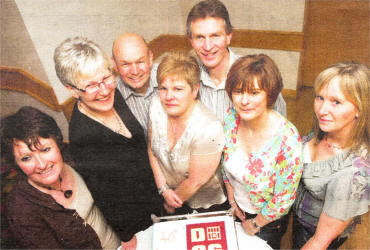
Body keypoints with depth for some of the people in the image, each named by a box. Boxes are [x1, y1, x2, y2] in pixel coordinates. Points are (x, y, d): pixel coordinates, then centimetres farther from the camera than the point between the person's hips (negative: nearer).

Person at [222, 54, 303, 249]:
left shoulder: (287, 140, -35)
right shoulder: (231, 117, -19)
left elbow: (283, 199, -23)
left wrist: (255, 224, -9)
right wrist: (232, 200, 2)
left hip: (267, 222, -4)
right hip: (237, 210, 4)